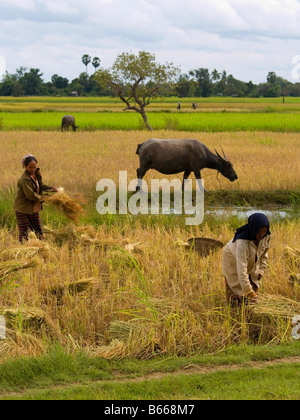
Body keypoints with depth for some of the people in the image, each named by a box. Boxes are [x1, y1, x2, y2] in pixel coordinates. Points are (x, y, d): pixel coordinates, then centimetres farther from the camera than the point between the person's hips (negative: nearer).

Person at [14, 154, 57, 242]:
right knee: (24, 232, -4)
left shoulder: (37, 173, 2)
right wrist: (42, 198, -13)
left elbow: (40, 186, 20)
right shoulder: (25, 179, -24)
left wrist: (50, 188, 2)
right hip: (23, 209, -8)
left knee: (39, 231, 14)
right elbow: (30, 195, -27)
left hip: (34, 209, 8)